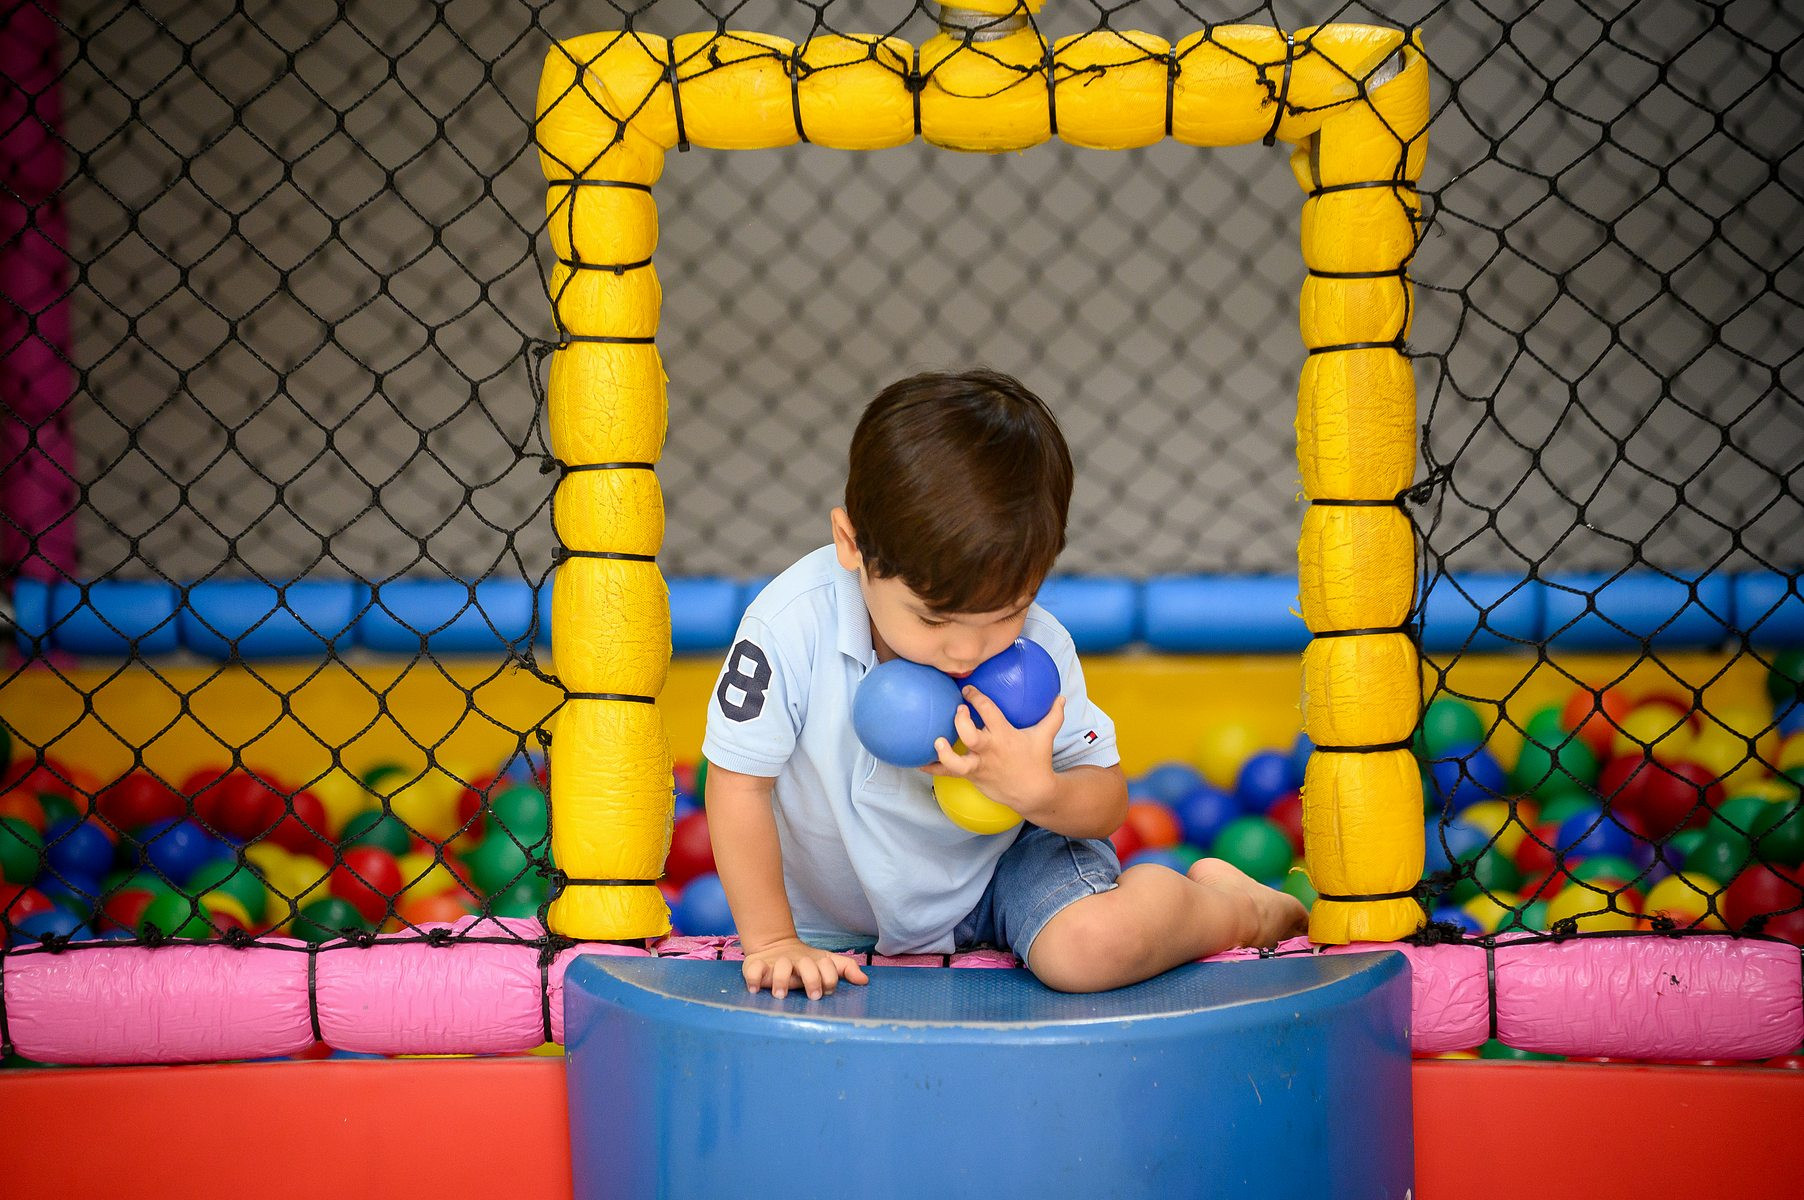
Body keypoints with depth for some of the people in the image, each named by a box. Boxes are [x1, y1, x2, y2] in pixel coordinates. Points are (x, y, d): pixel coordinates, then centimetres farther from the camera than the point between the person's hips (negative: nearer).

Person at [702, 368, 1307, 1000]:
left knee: (1093, 948, -29)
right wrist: (772, 942, -17)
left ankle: (1229, 904, 6)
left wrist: (1039, 793, -32)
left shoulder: (1038, 647, -22)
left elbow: (1107, 803, -9)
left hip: (1007, 860, -3)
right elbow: (740, 783, -18)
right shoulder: (792, 625, -29)